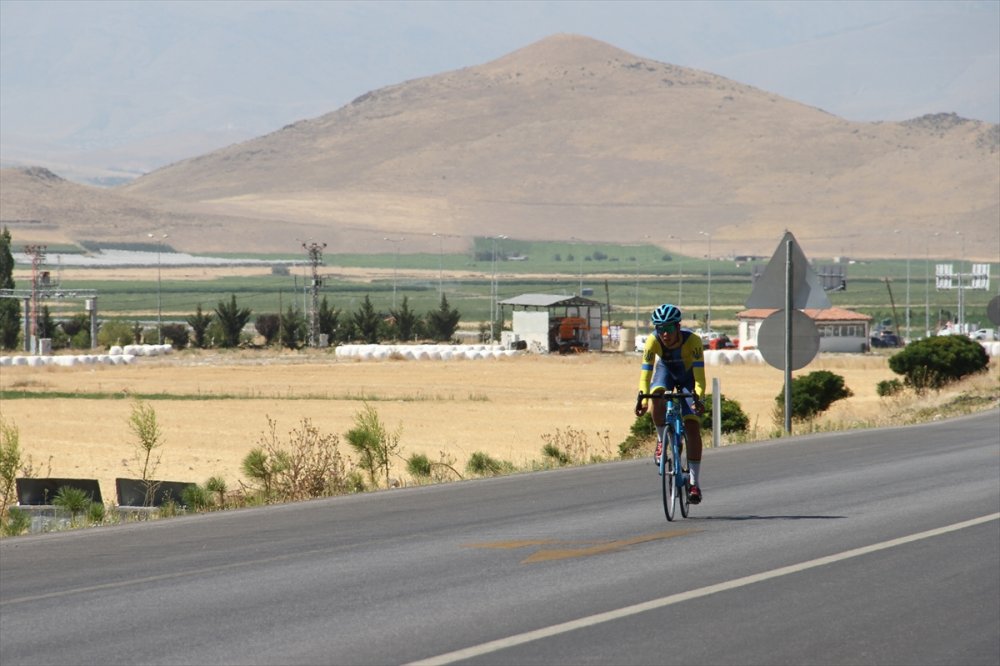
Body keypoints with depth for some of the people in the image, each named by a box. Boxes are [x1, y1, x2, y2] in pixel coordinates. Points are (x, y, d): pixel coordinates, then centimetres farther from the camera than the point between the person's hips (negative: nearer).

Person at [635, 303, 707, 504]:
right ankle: (661, 441, -9)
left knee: (693, 427, -13)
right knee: (657, 398, -35)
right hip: (665, 371, 1)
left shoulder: (692, 341, -36)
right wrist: (642, 398, -47)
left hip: (688, 376, -1)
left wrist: (699, 398, -54)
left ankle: (694, 483, -7)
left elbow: (699, 373, -40)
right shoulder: (653, 341, -31)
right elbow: (646, 370, -33)